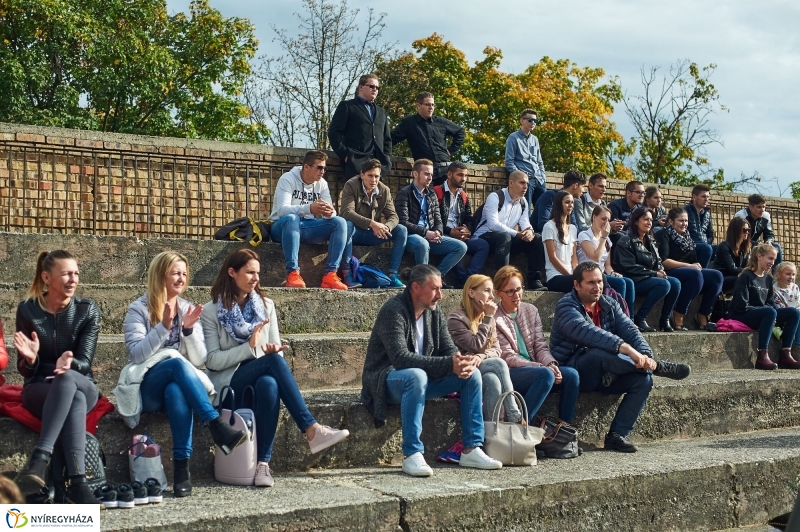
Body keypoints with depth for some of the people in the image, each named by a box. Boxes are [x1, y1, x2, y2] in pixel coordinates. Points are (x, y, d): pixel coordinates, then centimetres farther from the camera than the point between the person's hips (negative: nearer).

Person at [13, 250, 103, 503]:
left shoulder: (88, 310, -3)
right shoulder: (27, 310, -4)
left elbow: (85, 362, -11)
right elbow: (24, 370, -3)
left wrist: (69, 363, -36)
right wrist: (30, 358, -28)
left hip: (82, 386, 1)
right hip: (39, 390, -1)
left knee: (66, 378, -38)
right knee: (75, 400, -37)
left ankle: (39, 459, -47)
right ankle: (78, 482, -49)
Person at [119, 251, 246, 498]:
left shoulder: (188, 309, 11)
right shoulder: (138, 309, 0)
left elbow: (199, 360, 4)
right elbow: (136, 354, -12)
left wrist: (188, 330, -12)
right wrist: (165, 326, -21)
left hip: (179, 384, 2)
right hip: (148, 388, -2)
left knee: (176, 391, -37)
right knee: (177, 363, -35)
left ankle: (182, 466, -41)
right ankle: (217, 427, -42)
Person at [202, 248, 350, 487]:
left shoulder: (266, 306, 14)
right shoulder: (211, 312, 2)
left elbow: (276, 351, 13)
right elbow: (212, 361, -6)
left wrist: (274, 350, -11)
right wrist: (250, 347, -17)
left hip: (262, 376, 3)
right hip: (228, 383, -3)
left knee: (269, 384, -37)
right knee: (273, 361, -34)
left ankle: (263, 462, -37)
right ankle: (312, 430, -38)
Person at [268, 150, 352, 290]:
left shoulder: (322, 183, 5)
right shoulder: (288, 179, -11)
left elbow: (330, 213, -3)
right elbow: (282, 210, -25)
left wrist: (329, 213, -30)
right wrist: (309, 208, -41)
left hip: (308, 228, 5)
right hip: (283, 227, -5)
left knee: (340, 222, -18)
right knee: (291, 218, -39)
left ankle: (330, 275, -26)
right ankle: (292, 273, -38)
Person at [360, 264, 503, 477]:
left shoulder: (435, 312, 4)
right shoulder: (393, 310, -20)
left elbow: (449, 349, 2)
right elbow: (401, 357, -31)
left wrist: (462, 362, -23)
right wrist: (448, 364, -36)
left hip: (421, 376, 8)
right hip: (386, 379, -8)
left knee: (472, 375, -8)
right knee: (416, 375, -39)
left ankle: (471, 450, -7)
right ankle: (412, 455, -34)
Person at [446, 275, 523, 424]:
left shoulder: (487, 318, 13)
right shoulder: (456, 318, -10)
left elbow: (496, 349, 5)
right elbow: (475, 345, -17)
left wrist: (482, 356, -17)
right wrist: (488, 318, -11)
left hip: (483, 369, 6)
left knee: (493, 381, -30)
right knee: (499, 364, -29)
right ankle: (515, 419, -27)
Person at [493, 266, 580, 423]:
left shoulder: (531, 310, 12)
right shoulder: (494, 319, -7)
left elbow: (541, 347, 9)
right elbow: (508, 357, -12)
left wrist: (551, 364, -14)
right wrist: (544, 367, -21)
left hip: (534, 370, 6)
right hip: (508, 374, -6)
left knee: (571, 374, -19)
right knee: (546, 374, -32)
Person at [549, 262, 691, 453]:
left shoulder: (609, 304, 10)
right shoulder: (566, 307, -12)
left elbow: (630, 330, -3)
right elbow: (588, 332, -31)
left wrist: (646, 355, -25)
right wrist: (627, 349, -41)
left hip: (603, 375, 7)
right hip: (574, 372, -7)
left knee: (644, 378, -17)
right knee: (599, 353, -36)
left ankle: (618, 435, -13)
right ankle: (659, 367, -19)